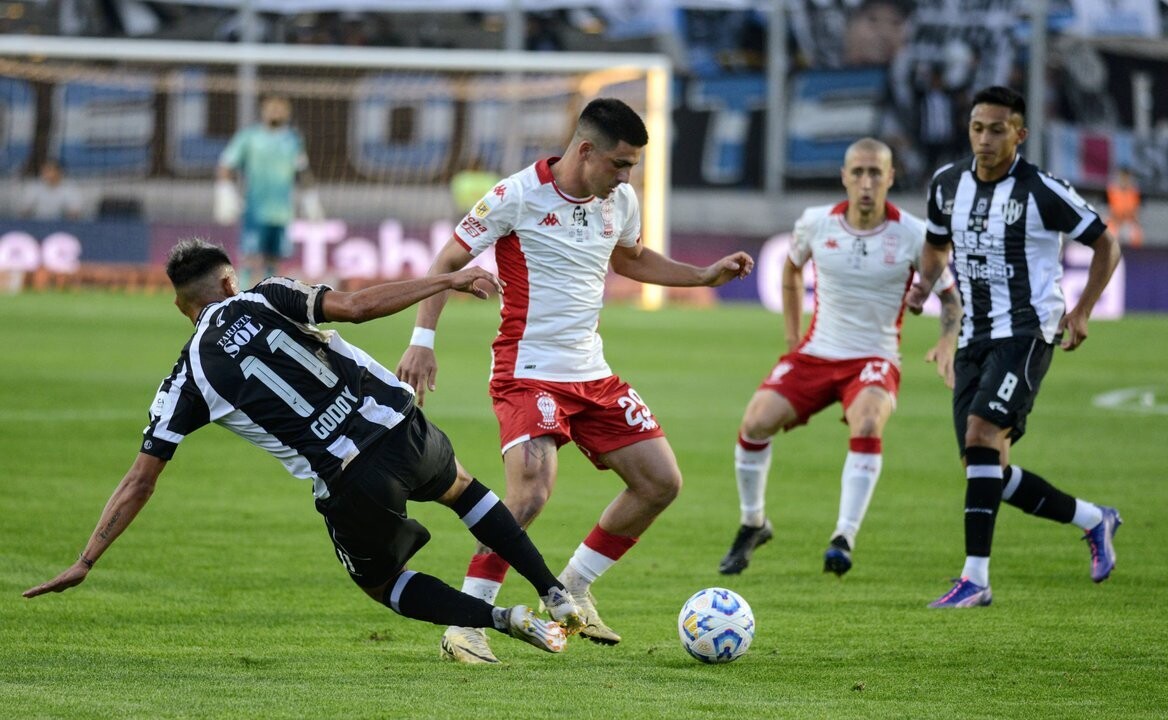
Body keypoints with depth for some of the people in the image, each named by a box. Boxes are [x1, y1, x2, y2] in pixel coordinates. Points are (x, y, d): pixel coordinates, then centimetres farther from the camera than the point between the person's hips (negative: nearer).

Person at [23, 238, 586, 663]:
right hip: (401, 427, 2)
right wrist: (449, 280, 1)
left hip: (349, 488, -2)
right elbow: (355, 306, -7)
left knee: (381, 583, 27)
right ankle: (558, 597, 29)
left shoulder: (187, 380, 6)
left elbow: (140, 480, 5)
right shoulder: (265, 300, 5)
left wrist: (85, 562, 10)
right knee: (460, 489, 36)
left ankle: (502, 619, 6)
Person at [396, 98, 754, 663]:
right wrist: (423, 340, -15)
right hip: (528, 374, -8)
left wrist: (704, 276, 17)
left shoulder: (620, 202, 5)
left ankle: (573, 589, 20)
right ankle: (464, 625, -16)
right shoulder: (517, 197, -14)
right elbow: (448, 262, -7)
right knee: (531, 493, -26)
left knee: (661, 483, 6)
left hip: (593, 374, 8)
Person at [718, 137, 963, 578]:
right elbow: (792, 269, 19)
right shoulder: (816, 223, -3)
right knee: (756, 421, -18)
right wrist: (792, 338, 14)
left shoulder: (912, 235, -9)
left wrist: (947, 343, -16)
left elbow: (948, 293, 3)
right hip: (816, 353, 2)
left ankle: (844, 538, -32)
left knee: (867, 424, -35)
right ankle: (752, 525, 6)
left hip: (874, 358, -2)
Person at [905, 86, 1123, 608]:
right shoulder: (947, 184, 7)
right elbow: (937, 243, 26)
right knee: (990, 474, 3)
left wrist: (1081, 311, -9)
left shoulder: (1042, 192, -10)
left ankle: (975, 578, -26)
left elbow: (1106, 245, 0)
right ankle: (1094, 520, 25)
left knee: (982, 437, -25)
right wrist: (924, 284, 5)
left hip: (1026, 332, -7)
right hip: (975, 336, 7)